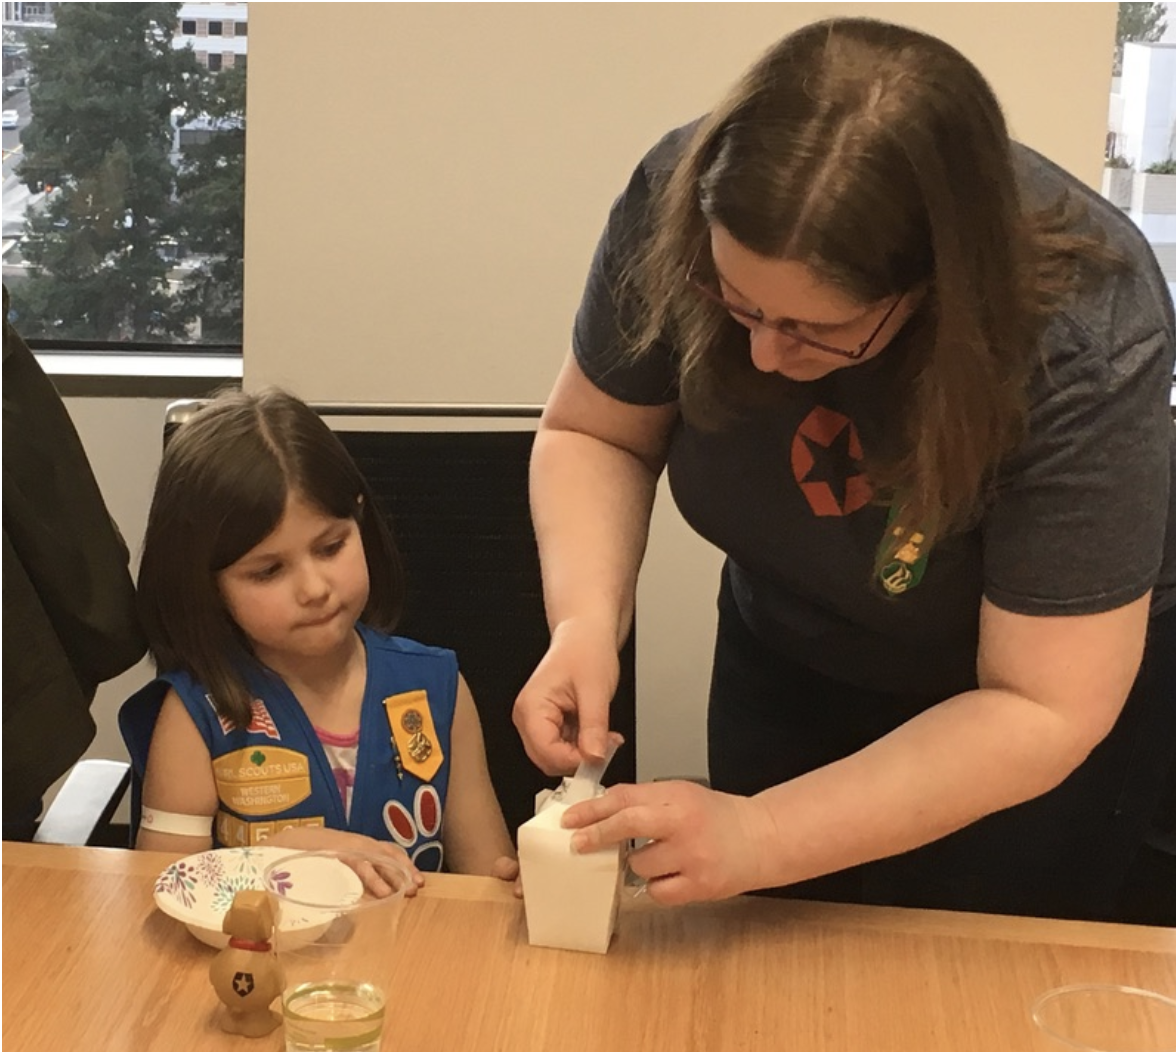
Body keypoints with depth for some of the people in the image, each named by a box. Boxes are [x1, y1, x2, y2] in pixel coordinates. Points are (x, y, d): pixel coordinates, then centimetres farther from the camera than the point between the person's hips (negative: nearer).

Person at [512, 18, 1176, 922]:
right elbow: (592, 435, -11)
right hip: (790, 656, 4)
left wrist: (761, 839, -38)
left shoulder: (1082, 344, -36)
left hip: (1062, 667, -3)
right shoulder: (681, 204, -27)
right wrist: (586, 620, -28)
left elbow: (1040, 712, -32)